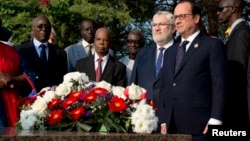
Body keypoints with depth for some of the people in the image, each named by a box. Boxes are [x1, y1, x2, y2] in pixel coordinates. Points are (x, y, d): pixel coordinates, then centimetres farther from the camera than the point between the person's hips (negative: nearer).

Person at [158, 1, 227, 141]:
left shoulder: (213, 45, 1)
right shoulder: (170, 51, 21)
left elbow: (219, 85, -6)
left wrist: (214, 121, -14)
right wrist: (163, 121, 9)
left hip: (199, 125, -5)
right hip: (172, 126, 6)